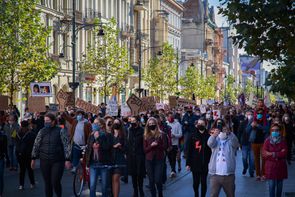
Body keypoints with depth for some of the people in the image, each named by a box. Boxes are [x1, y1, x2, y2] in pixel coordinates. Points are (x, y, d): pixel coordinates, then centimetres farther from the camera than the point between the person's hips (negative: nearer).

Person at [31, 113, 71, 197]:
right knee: (47, 183, 8)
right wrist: (33, 159, 11)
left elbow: (66, 145, -6)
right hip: (44, 162, 4)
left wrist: (67, 159, -11)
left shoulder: (60, 131, -4)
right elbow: (36, 145, 12)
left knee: (55, 183, -9)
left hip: (57, 161, -3)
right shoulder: (42, 132, 6)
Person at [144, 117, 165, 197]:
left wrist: (157, 145, -18)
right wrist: (151, 145, -15)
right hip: (149, 160, 2)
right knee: (151, 181, 4)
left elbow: (164, 147, -1)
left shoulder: (160, 134, 2)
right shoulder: (146, 135, 5)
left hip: (159, 159, -2)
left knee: (158, 180, -7)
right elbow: (145, 149, 2)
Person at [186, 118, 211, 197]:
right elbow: (189, 151, 0)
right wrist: (188, 163, -3)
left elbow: (211, 150, -4)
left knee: (203, 182, 6)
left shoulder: (208, 136, -3)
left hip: (205, 164, -1)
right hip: (195, 163, 1)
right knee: (195, 182, 10)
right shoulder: (193, 136, 1)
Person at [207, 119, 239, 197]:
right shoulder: (215, 140, 7)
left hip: (228, 175, 0)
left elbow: (236, 143, -18)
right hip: (215, 174, 0)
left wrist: (229, 133, -37)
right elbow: (210, 143, -16)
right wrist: (214, 135, -39)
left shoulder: (231, 141, 5)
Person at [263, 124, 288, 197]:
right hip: (270, 166, -1)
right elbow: (265, 154, -10)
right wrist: (279, 154, -11)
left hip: (281, 166, 1)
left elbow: (284, 153, -10)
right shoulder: (267, 141, -1)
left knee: (279, 185, 8)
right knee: (271, 185, -4)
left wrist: (272, 154, -13)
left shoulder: (283, 141, 1)